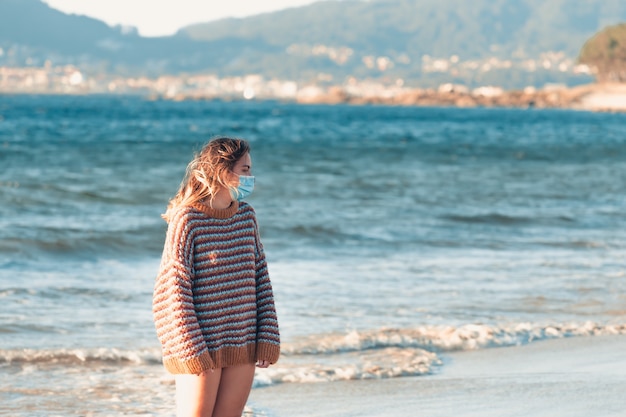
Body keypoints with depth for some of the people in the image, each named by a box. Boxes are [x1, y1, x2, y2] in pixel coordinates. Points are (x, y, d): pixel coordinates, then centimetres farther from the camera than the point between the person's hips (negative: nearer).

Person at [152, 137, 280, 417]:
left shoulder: (247, 216, 9)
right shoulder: (187, 219, -10)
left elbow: (261, 280, 12)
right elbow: (172, 290, -13)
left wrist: (267, 339, 4)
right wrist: (191, 351, -17)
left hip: (243, 350, 6)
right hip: (202, 349, -6)